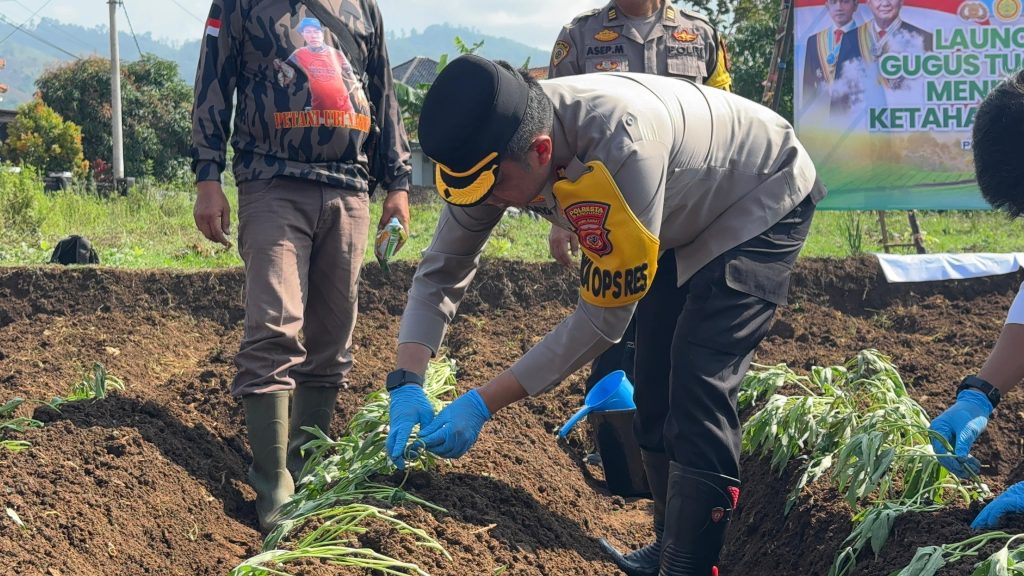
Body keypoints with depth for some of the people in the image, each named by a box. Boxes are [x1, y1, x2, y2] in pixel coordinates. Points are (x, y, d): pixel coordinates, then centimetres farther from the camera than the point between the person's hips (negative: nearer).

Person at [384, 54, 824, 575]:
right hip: (686, 216, 8)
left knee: (698, 384, -20)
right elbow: (441, 270, -10)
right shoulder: (498, 148, -21)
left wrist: (483, 404, -35)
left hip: (763, 200, -8)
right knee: (654, 385, 10)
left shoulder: (619, 144, -44)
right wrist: (406, 383, -24)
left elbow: (604, 315, -36)